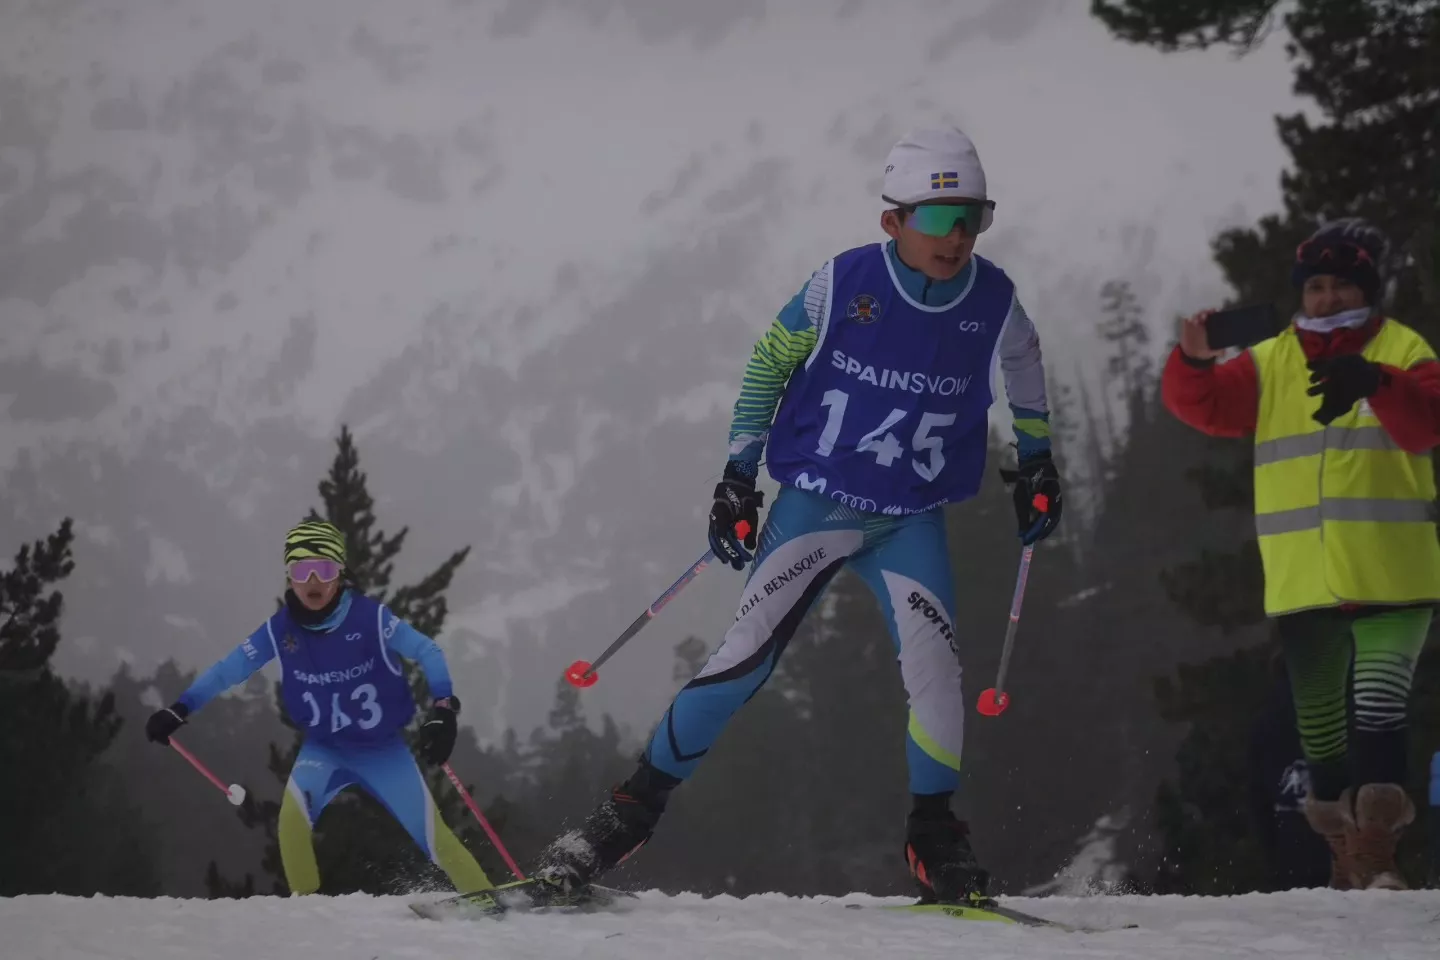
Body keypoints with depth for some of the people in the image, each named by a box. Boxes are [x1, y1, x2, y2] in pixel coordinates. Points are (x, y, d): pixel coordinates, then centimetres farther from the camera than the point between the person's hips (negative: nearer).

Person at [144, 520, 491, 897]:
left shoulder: (370, 617, -21)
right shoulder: (280, 630, -14)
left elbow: (428, 652, -14)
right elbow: (229, 669, -3)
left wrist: (443, 710, -27)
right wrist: (179, 710, -8)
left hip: (384, 750, -1)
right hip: (324, 750, 1)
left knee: (431, 834, -5)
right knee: (295, 812, -27)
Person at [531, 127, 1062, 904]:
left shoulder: (992, 301, -7)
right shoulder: (844, 283, -13)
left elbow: (1024, 373, 17)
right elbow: (769, 361, 1)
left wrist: (1035, 466, 17)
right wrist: (737, 476, 0)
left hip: (912, 520, 2)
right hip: (814, 503, -2)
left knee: (933, 657, -20)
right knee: (745, 653, -13)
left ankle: (934, 833, -3)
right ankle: (631, 810, -3)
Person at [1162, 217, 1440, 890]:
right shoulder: (1270, 366, 12)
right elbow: (1206, 406, -1)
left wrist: (1375, 382, -33)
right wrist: (1193, 362, -23)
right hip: (1303, 580, 4)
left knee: (1378, 708, -19)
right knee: (1319, 722, 10)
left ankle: (1376, 854, -19)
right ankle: (1346, 852, 23)